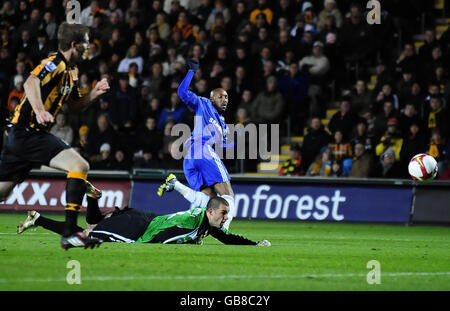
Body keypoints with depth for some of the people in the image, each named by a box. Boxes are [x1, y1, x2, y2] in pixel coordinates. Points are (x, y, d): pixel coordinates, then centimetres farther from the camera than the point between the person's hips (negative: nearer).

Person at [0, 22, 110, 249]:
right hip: (27, 133, -10)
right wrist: (39, 110, -46)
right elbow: (31, 83, -30)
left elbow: (74, 103, 28)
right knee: (79, 165, -19)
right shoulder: (55, 63, -13)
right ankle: (69, 232, -24)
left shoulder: (71, 71, 17)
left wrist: (94, 93, 10)